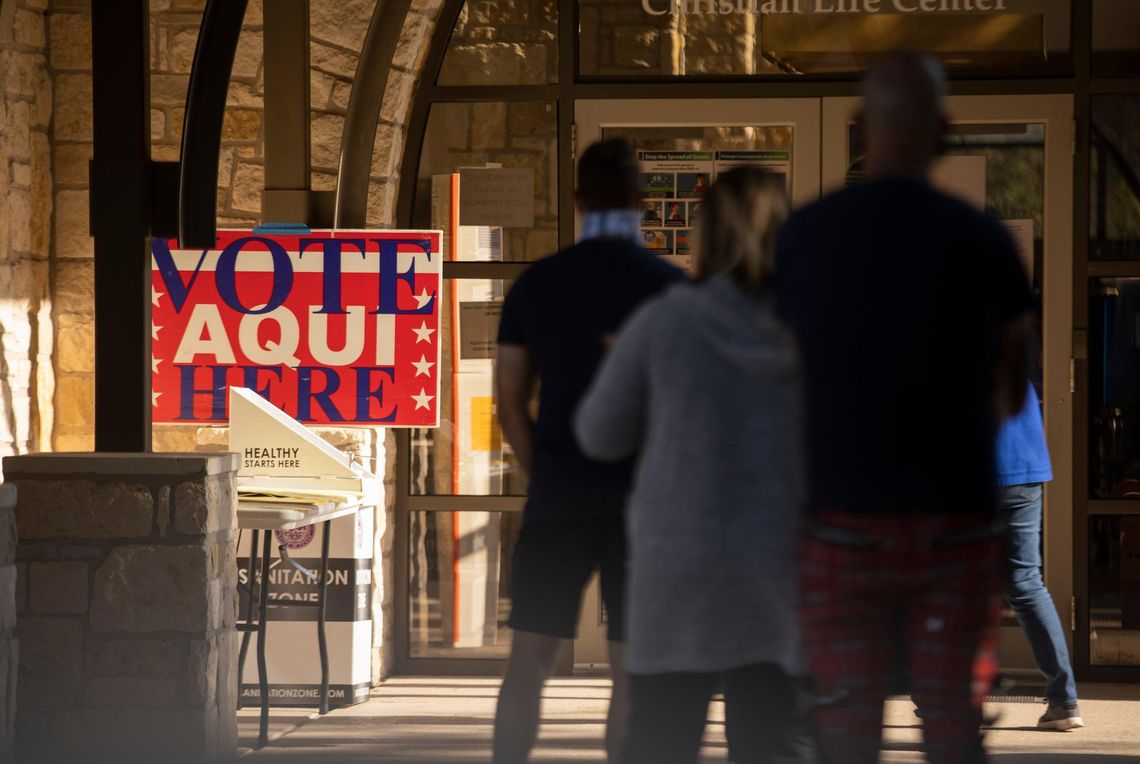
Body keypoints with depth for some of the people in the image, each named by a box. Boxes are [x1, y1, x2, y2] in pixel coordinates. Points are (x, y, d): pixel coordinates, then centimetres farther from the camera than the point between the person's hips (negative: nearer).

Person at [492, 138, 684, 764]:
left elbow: (511, 403, 5)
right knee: (631, 668, 2)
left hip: (557, 498, 2)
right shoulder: (671, 286, -4)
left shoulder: (535, 284, 3)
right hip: (642, 500, -2)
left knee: (529, 659, 7)